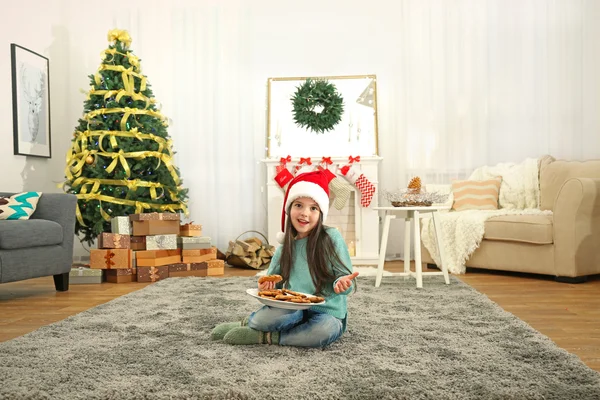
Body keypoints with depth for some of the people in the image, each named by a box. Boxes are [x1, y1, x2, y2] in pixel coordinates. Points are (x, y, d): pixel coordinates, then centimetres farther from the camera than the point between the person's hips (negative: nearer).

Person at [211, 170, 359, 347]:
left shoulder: (331, 238, -9)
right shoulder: (285, 247, 3)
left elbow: (344, 277, -6)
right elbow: (273, 280, 10)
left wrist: (342, 283, -29)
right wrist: (267, 286, -13)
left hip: (327, 314, -1)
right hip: (294, 310, 1)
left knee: (329, 328, -37)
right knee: (271, 315, -33)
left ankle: (265, 336, -17)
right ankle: (247, 323, -1)